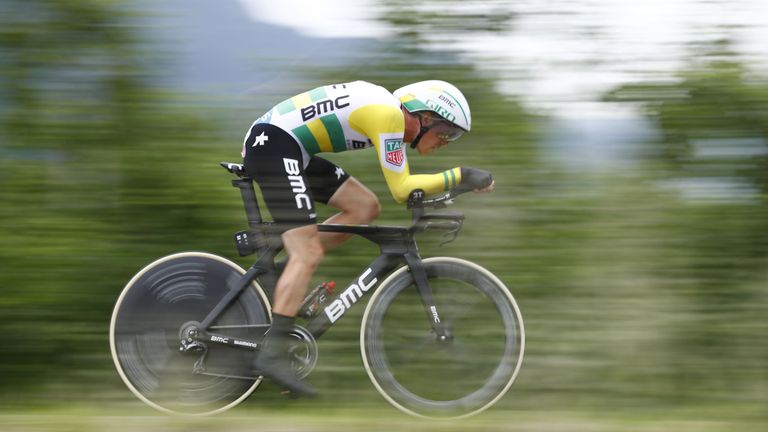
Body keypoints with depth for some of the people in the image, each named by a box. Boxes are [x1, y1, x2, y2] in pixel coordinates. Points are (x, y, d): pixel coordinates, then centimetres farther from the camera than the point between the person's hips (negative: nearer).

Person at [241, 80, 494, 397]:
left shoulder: (388, 113, 15)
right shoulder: (389, 114, -14)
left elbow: (400, 184, 21)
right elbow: (401, 189, -15)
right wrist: (460, 176, -11)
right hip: (272, 146, -10)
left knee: (366, 207, 8)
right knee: (309, 255, -15)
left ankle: (282, 270, 9)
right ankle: (273, 353, -20)